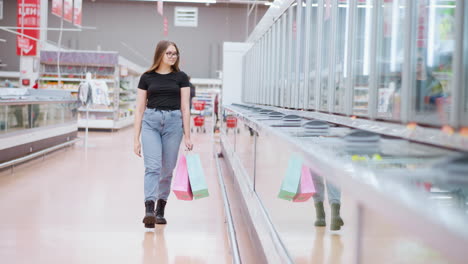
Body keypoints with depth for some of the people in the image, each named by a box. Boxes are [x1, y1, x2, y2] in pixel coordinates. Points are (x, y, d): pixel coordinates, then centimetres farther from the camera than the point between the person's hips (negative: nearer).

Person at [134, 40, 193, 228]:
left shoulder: (181, 77, 6)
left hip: (173, 122, 1)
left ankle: (160, 209, 23)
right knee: (152, 167, -14)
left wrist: (187, 136, -2)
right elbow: (140, 108, 5)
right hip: (151, 122, -1)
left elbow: (185, 108, 3)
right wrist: (136, 138, 1)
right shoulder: (147, 77, 5)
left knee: (167, 170, 8)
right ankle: (149, 209, -23)